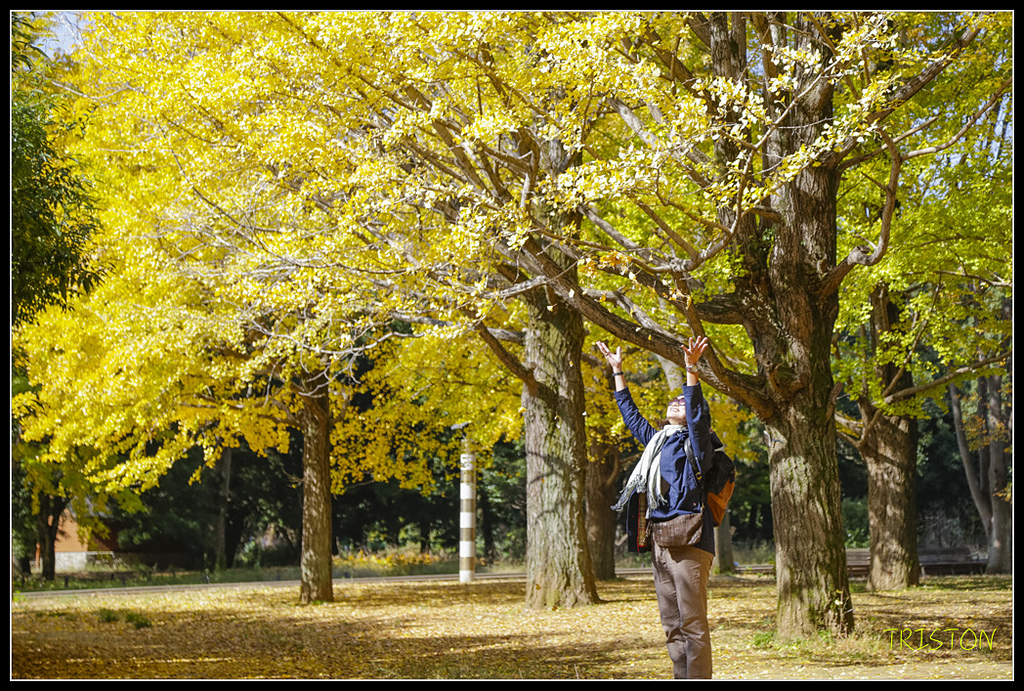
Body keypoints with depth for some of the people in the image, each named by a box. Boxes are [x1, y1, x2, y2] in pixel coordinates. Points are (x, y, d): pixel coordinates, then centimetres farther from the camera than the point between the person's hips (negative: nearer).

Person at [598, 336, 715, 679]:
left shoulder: (694, 441, 0)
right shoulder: (656, 440, 20)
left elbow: (697, 413, -18)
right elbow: (630, 413, 32)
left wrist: (691, 370, -27)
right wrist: (617, 370, 34)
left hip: (689, 541, -8)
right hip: (660, 543, 8)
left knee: (693, 623, -10)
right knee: (672, 626, 9)